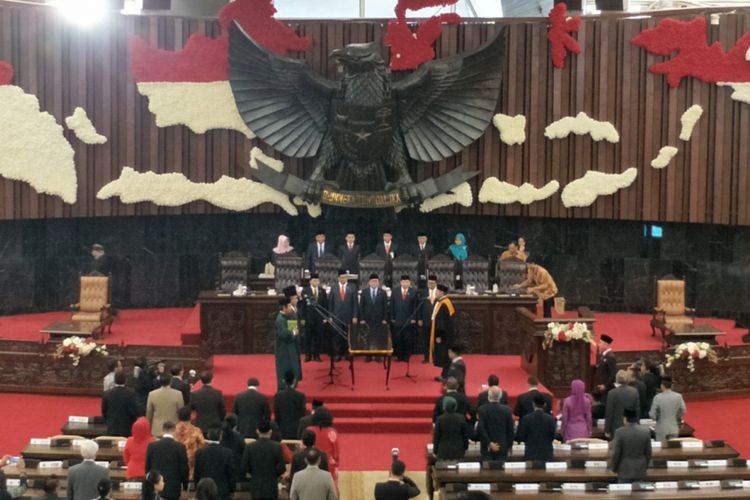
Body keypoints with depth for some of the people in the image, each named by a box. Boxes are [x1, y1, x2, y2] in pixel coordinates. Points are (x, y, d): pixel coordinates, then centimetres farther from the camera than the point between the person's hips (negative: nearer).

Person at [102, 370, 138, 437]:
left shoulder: (107, 394, -3)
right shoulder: (130, 393, -10)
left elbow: (104, 411, 4)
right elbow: (134, 411, -9)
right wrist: (132, 424, 9)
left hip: (111, 429, 2)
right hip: (126, 429, -2)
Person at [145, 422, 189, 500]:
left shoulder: (152, 446, -2)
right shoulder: (180, 447, -8)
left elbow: (147, 467, 4)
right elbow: (184, 468, -4)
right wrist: (185, 485, 10)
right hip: (173, 489, -2)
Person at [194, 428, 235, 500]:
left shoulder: (199, 452, -5)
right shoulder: (227, 453, -10)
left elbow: (196, 473, 2)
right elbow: (232, 474, -4)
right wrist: (231, 490, 9)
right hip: (222, 493, -2)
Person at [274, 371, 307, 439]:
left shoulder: (278, 395, -6)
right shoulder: (300, 396, -11)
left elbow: (276, 414, 1)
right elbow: (303, 414, -5)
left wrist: (278, 428, 14)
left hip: (283, 430, 2)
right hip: (297, 430, -2)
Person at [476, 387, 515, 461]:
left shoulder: (482, 409, -9)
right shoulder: (507, 410, -4)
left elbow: (480, 429, -15)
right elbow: (510, 430, 1)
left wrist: (489, 443, -9)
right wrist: (509, 445, 11)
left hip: (487, 448, -1)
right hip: (502, 447, 1)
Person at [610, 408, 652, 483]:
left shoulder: (619, 432, -15)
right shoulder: (646, 431, -6)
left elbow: (615, 453, -10)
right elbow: (648, 452, 3)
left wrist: (614, 468, 6)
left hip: (625, 471, -3)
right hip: (640, 471, 3)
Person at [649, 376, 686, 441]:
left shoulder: (658, 397, -13)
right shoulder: (678, 396, -6)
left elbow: (652, 415, -10)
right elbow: (683, 412, -1)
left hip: (661, 429, -2)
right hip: (674, 429, 2)